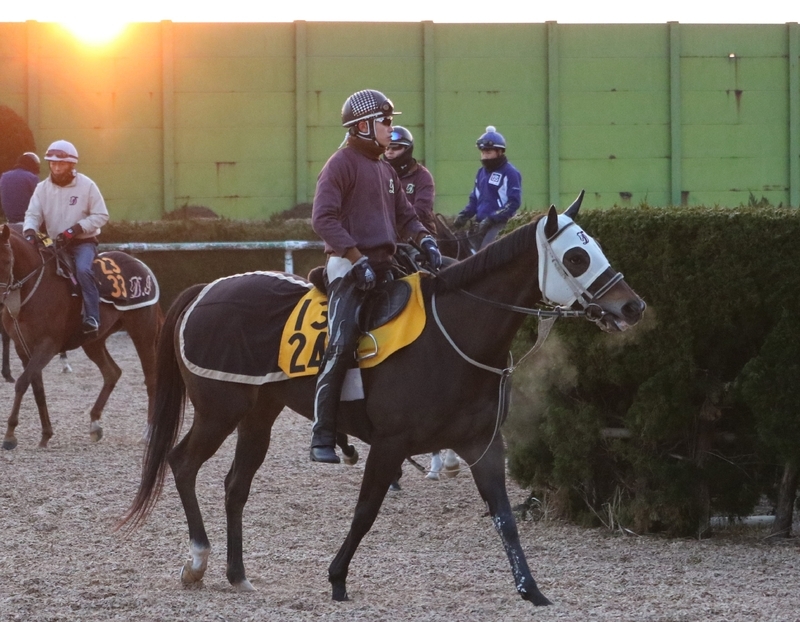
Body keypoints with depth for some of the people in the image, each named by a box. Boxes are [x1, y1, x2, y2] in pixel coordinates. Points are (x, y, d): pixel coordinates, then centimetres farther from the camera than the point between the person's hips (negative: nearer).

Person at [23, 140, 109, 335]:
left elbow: (101, 216, -7)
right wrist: (29, 231, -27)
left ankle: (91, 318, -34)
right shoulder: (43, 188, 2)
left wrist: (76, 229, -21)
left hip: (83, 242, -5)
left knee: (83, 269, -33)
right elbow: (33, 214, -3)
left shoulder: (87, 186, -8)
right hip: (55, 244, 5)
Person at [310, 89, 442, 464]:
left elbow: (404, 215, 27)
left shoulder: (385, 170, 21)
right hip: (348, 266, -9)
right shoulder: (342, 164, -6)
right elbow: (324, 218, -15)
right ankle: (322, 436, -19)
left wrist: (423, 239, 5)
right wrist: (357, 259, -20)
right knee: (342, 342, -19)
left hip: (383, 265, 9)